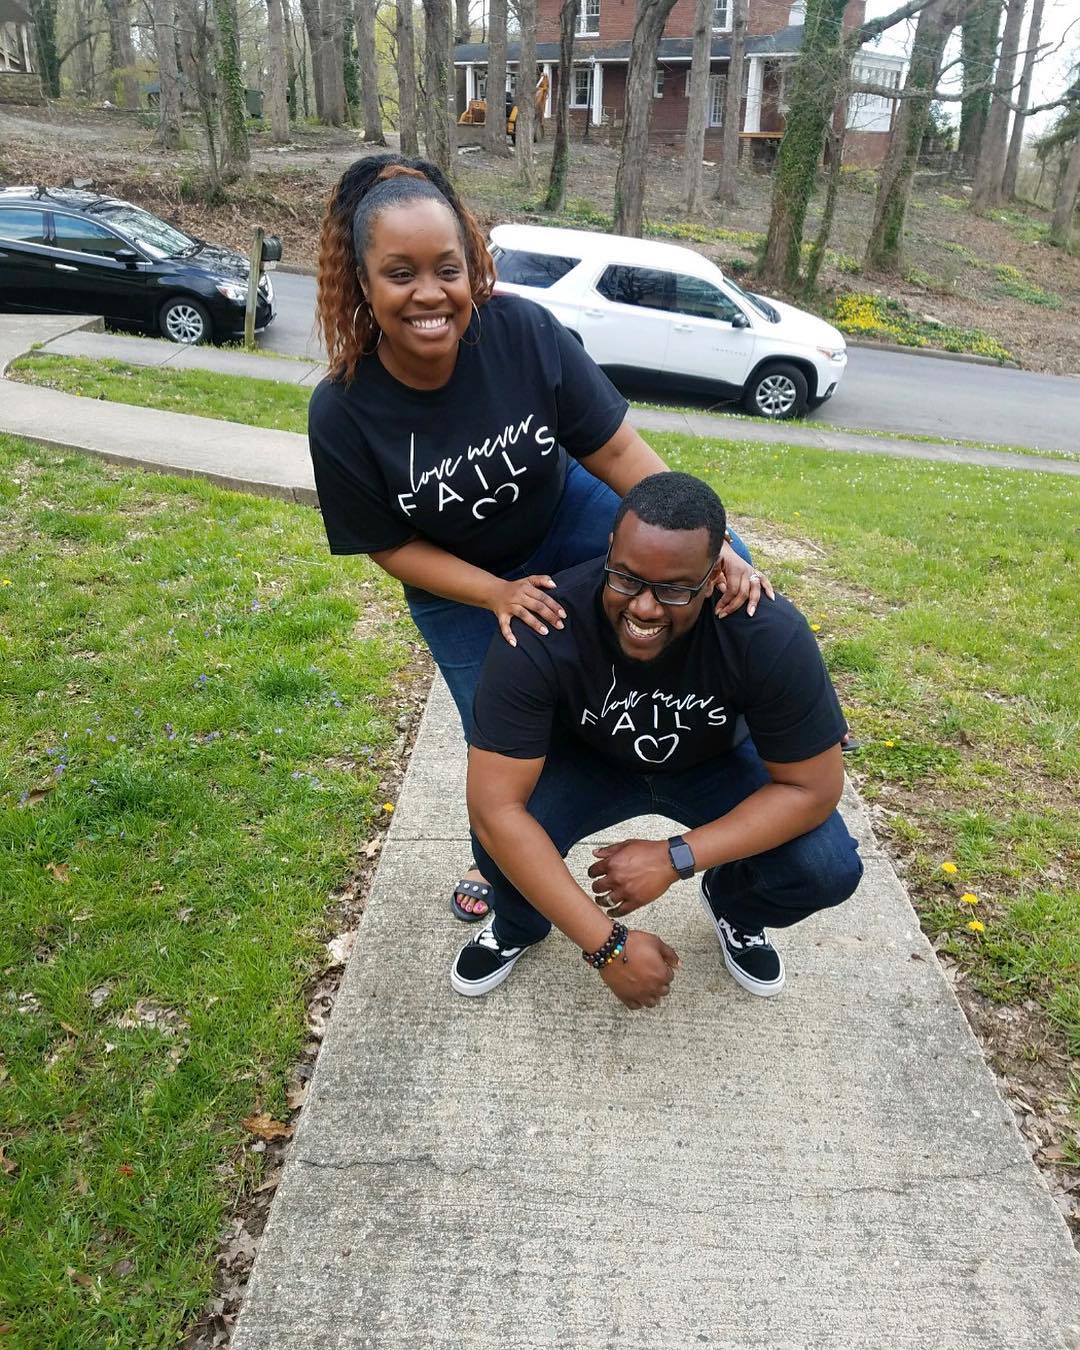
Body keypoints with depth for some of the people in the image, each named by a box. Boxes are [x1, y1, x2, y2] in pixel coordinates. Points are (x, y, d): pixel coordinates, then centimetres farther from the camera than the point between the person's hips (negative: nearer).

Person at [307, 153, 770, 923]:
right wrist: (499, 593, -27)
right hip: (460, 585, 0)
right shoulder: (343, 415, -26)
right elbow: (392, 546, -14)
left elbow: (619, 451, -21)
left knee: (726, 574, -19)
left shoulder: (525, 332, -27)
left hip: (568, 518, 1)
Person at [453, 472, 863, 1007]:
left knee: (829, 870, -22)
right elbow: (494, 807, -35)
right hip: (586, 758, 0)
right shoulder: (540, 634, -36)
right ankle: (518, 926, 9)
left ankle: (734, 905, 16)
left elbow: (813, 788, -22)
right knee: (501, 840, -29)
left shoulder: (770, 635, -33)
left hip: (714, 762, 1)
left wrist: (673, 859, -31)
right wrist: (605, 943, -35)